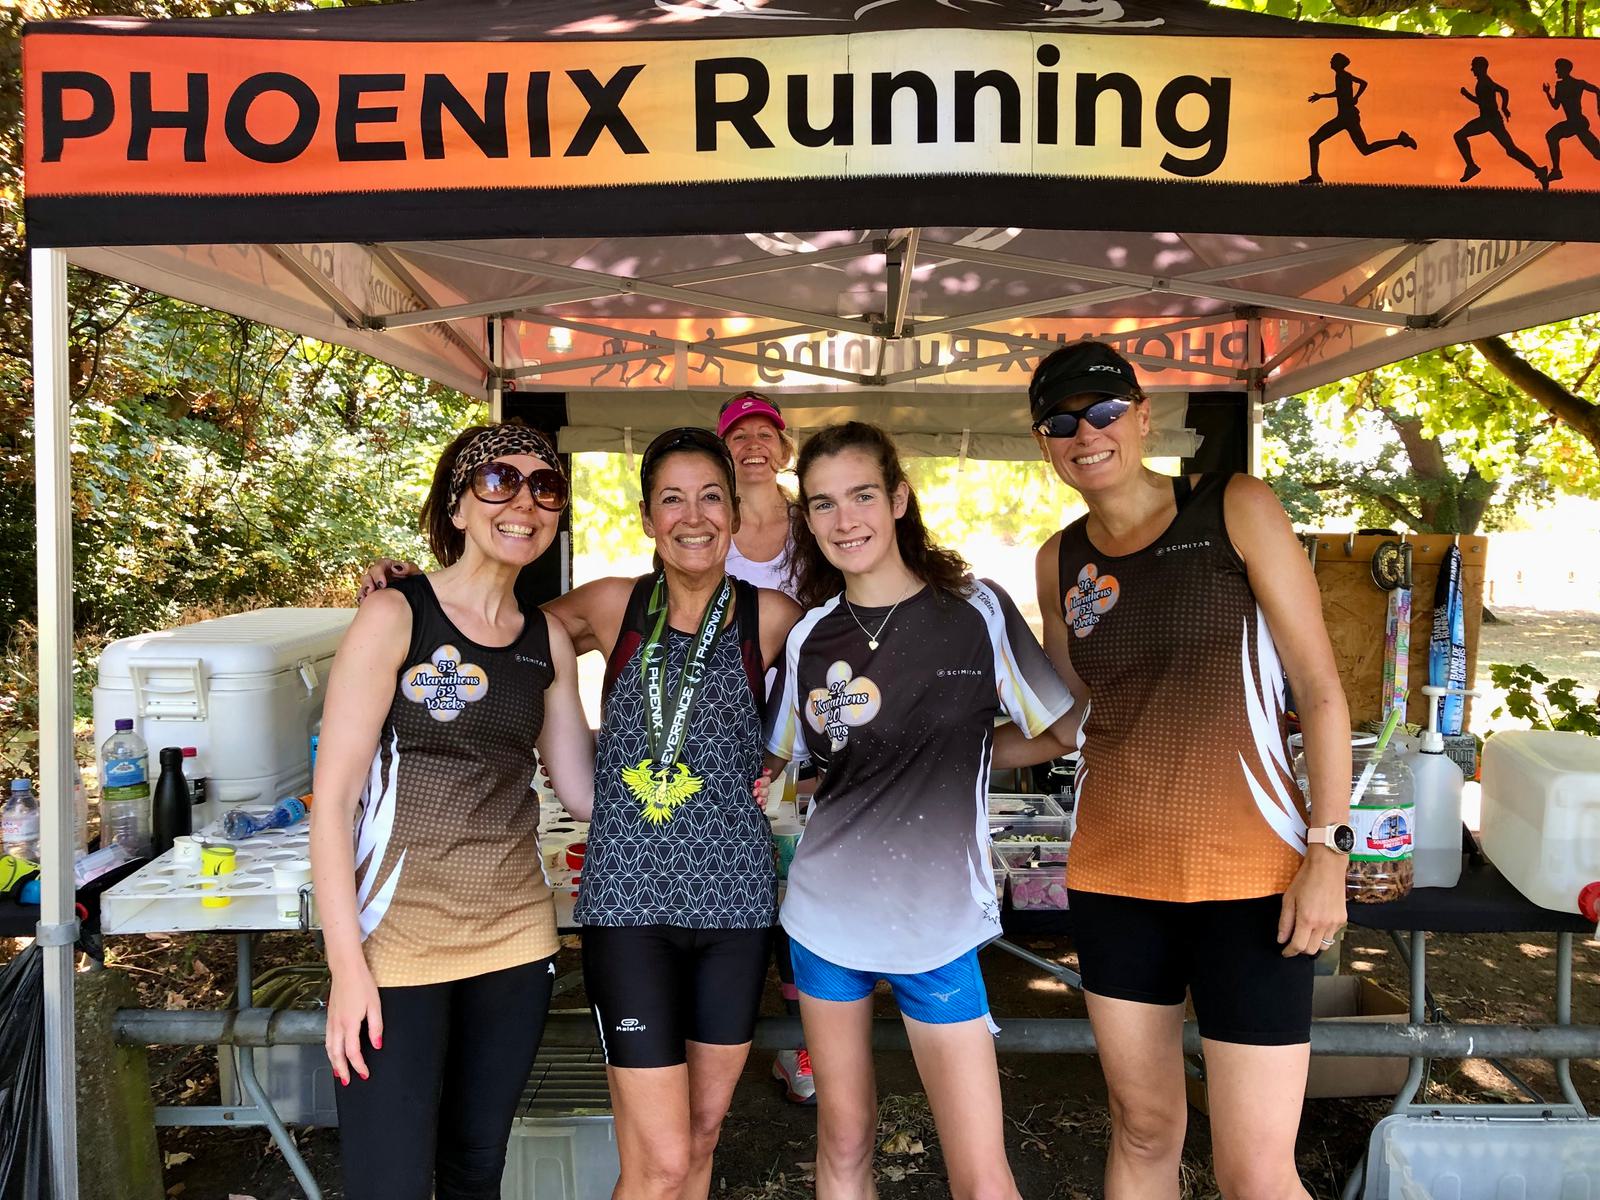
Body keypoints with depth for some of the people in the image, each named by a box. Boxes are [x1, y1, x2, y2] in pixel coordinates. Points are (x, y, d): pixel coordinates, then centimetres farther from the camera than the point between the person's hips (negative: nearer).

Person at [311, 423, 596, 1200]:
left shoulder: (548, 640, 7)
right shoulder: (394, 617, -8)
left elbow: (585, 789, 9)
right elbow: (333, 798, -10)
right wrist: (347, 964, -15)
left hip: (515, 938, 5)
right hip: (398, 941, -4)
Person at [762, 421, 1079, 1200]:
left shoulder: (977, 612, -6)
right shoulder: (809, 638, 1)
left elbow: (1059, 733, 2)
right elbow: (779, 762, 11)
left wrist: (958, 759, -5)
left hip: (939, 919, -2)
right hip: (826, 909, 3)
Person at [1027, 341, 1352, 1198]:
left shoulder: (1236, 510, -5)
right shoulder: (1060, 562, 7)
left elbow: (1319, 685, -5)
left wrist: (1328, 848, -11)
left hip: (1245, 871, -4)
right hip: (1114, 872, 4)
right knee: (1141, 1129, 15)